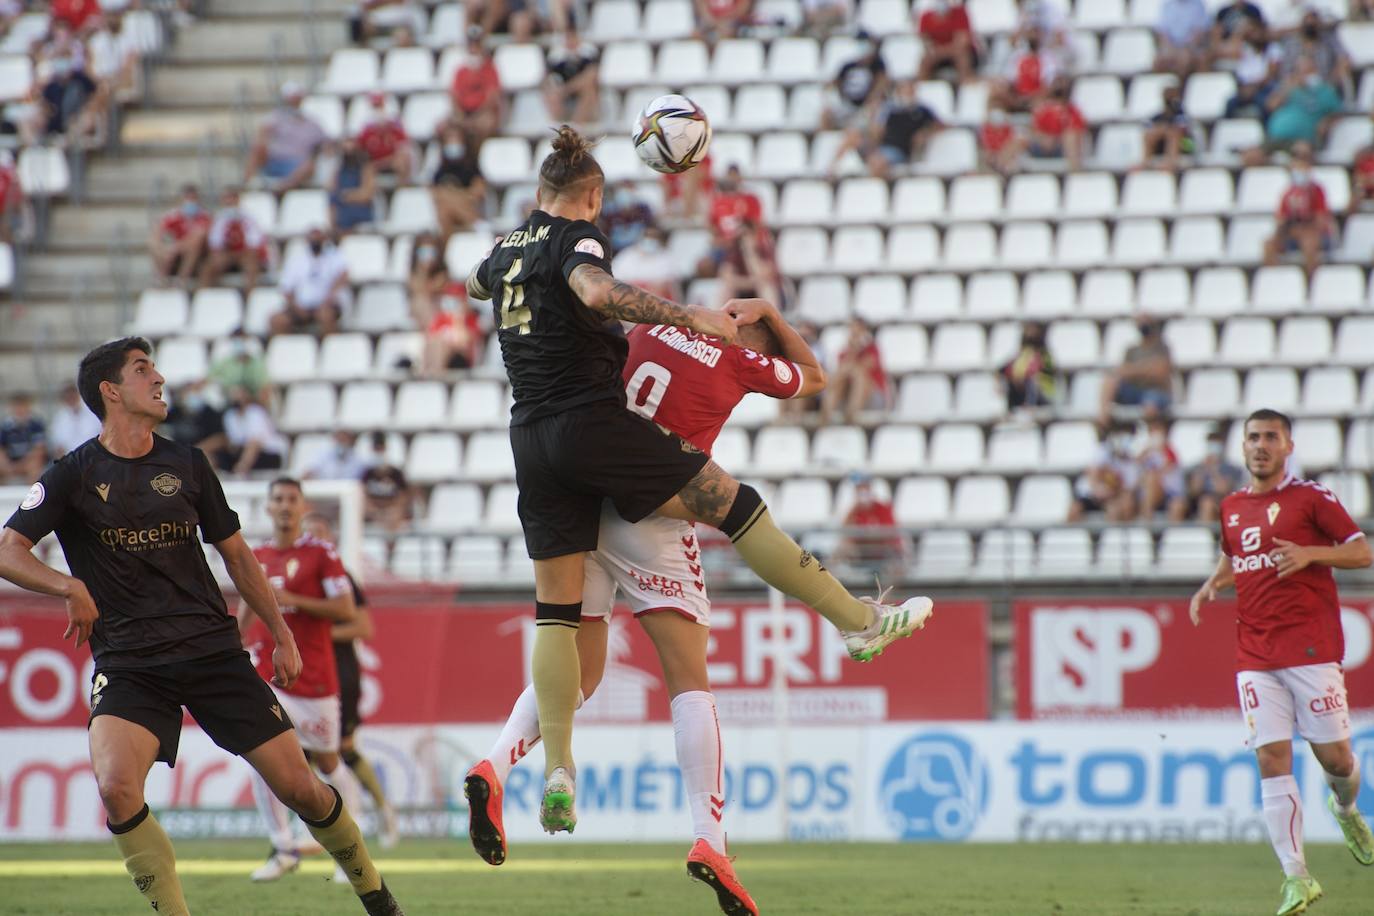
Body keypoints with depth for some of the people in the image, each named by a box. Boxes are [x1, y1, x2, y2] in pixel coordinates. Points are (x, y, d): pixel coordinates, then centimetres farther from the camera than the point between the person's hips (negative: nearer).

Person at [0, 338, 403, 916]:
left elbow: (236, 555, 19)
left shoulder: (186, 464, 9)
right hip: (127, 665, -2)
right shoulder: (75, 475, 0)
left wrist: (282, 635, 18)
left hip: (212, 649, 2)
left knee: (300, 788, -2)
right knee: (116, 788, -28)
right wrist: (70, 587, -20)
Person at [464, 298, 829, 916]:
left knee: (575, 672, 13)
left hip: (581, 510, 4)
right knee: (690, 682, -1)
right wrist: (767, 313, 27)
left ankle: (494, 769, -11)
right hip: (650, 517, -4)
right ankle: (709, 838, -13)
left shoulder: (649, 326, 13)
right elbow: (813, 377, 24)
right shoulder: (740, 363, 5)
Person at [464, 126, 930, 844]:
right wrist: (689, 317, -24)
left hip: (532, 441, 7)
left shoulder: (506, 247, 16)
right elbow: (596, 292, -28)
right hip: (594, 421, -7)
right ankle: (860, 621, -1)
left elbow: (475, 283, 42)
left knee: (555, 609, 7)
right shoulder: (576, 237, -4)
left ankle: (556, 770, 0)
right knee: (732, 503, -1)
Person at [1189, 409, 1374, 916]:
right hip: (1255, 654, 4)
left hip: (1311, 646, -4)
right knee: (1272, 759, -7)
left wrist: (1310, 553, -17)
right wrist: (1213, 583, 12)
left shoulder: (1311, 497, -1)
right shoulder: (1232, 507, 14)